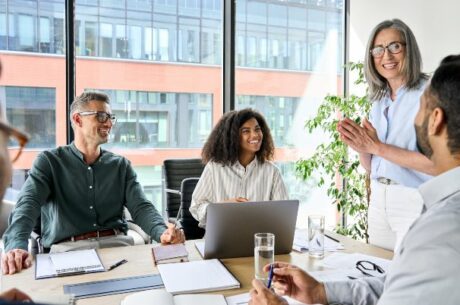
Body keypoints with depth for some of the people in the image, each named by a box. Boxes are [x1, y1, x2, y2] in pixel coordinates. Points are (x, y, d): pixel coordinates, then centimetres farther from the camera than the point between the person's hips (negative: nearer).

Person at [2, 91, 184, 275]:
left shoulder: (121, 165, 13)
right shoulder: (49, 162, 6)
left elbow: (141, 207, 2)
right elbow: (28, 204, -9)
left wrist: (162, 232, -21)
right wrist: (17, 246, -32)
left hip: (117, 244, 3)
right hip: (68, 248, -2)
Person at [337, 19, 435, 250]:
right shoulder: (379, 100, 10)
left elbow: (437, 163, -20)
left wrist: (377, 146, -20)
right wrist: (361, 147, -8)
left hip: (415, 202, -6)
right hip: (379, 199, 7)